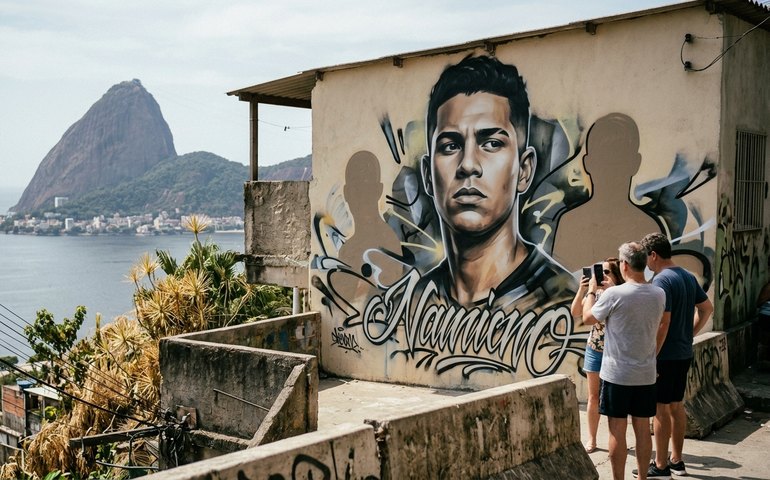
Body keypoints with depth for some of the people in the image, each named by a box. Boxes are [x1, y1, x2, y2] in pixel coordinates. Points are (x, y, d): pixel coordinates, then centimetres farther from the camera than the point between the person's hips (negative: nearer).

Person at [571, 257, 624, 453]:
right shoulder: (595, 292, 0)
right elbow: (576, 313, -5)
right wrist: (582, 289, -19)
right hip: (595, 350, 3)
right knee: (594, 396, 9)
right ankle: (591, 439, 19)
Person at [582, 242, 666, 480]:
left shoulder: (613, 294, -17)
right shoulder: (659, 295, 0)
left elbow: (587, 318, -1)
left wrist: (591, 290, 12)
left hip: (617, 374, -5)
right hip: (646, 374, 5)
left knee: (617, 431, 4)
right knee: (643, 429, 12)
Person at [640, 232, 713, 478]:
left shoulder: (661, 280, -19)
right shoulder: (689, 277, 8)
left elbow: (662, 322, -23)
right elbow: (707, 309, 16)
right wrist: (690, 334, 17)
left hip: (665, 355, -9)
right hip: (684, 353, 9)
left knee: (661, 409, 1)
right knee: (676, 405, 16)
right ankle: (676, 460, 25)